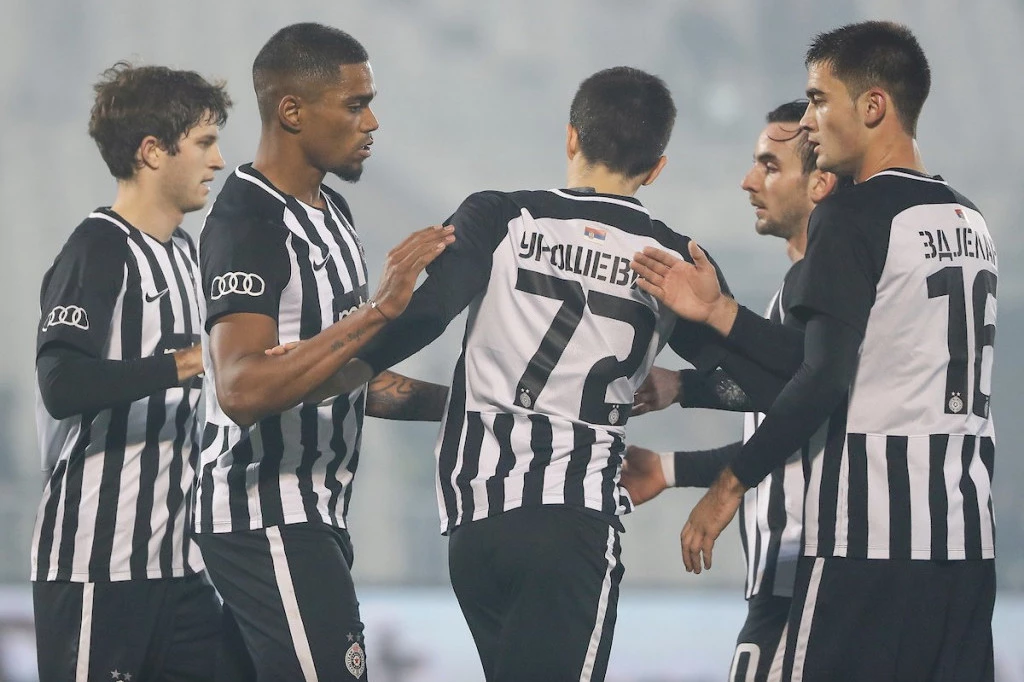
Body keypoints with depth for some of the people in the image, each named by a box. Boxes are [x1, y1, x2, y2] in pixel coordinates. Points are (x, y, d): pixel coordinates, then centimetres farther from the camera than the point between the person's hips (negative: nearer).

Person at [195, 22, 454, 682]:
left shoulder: (332, 211, 16)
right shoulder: (248, 224, -17)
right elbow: (243, 391, -31)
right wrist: (379, 311, -33)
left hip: (315, 516, 10)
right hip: (268, 520, -10)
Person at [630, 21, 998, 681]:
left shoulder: (852, 217, -8)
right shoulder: (968, 219, 17)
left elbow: (826, 378, -15)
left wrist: (731, 483, -8)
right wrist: (717, 310, 18)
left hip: (870, 535, -8)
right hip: (968, 532, 8)